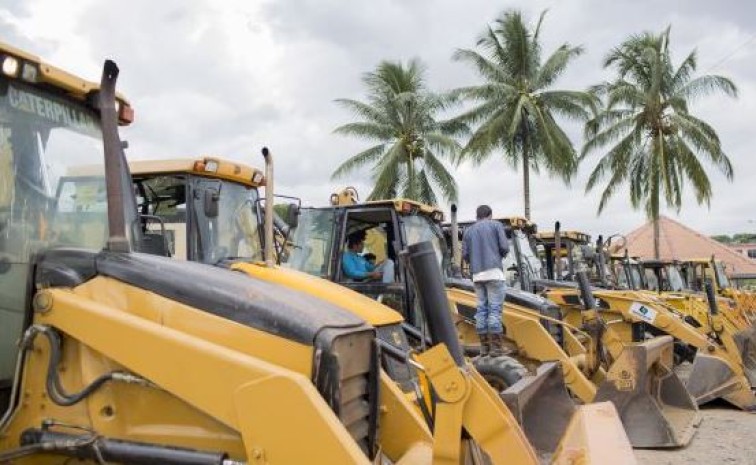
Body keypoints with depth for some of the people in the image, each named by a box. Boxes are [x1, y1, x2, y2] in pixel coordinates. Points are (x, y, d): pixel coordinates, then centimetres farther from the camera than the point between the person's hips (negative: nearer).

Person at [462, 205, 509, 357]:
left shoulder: (468, 231, 15)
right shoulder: (496, 225, 6)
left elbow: (465, 255, 8)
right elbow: (504, 247, -3)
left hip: (477, 274, 4)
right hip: (494, 271, -4)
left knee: (482, 308, 7)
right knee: (495, 309, -6)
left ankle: (484, 346, 7)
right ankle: (495, 347, -9)